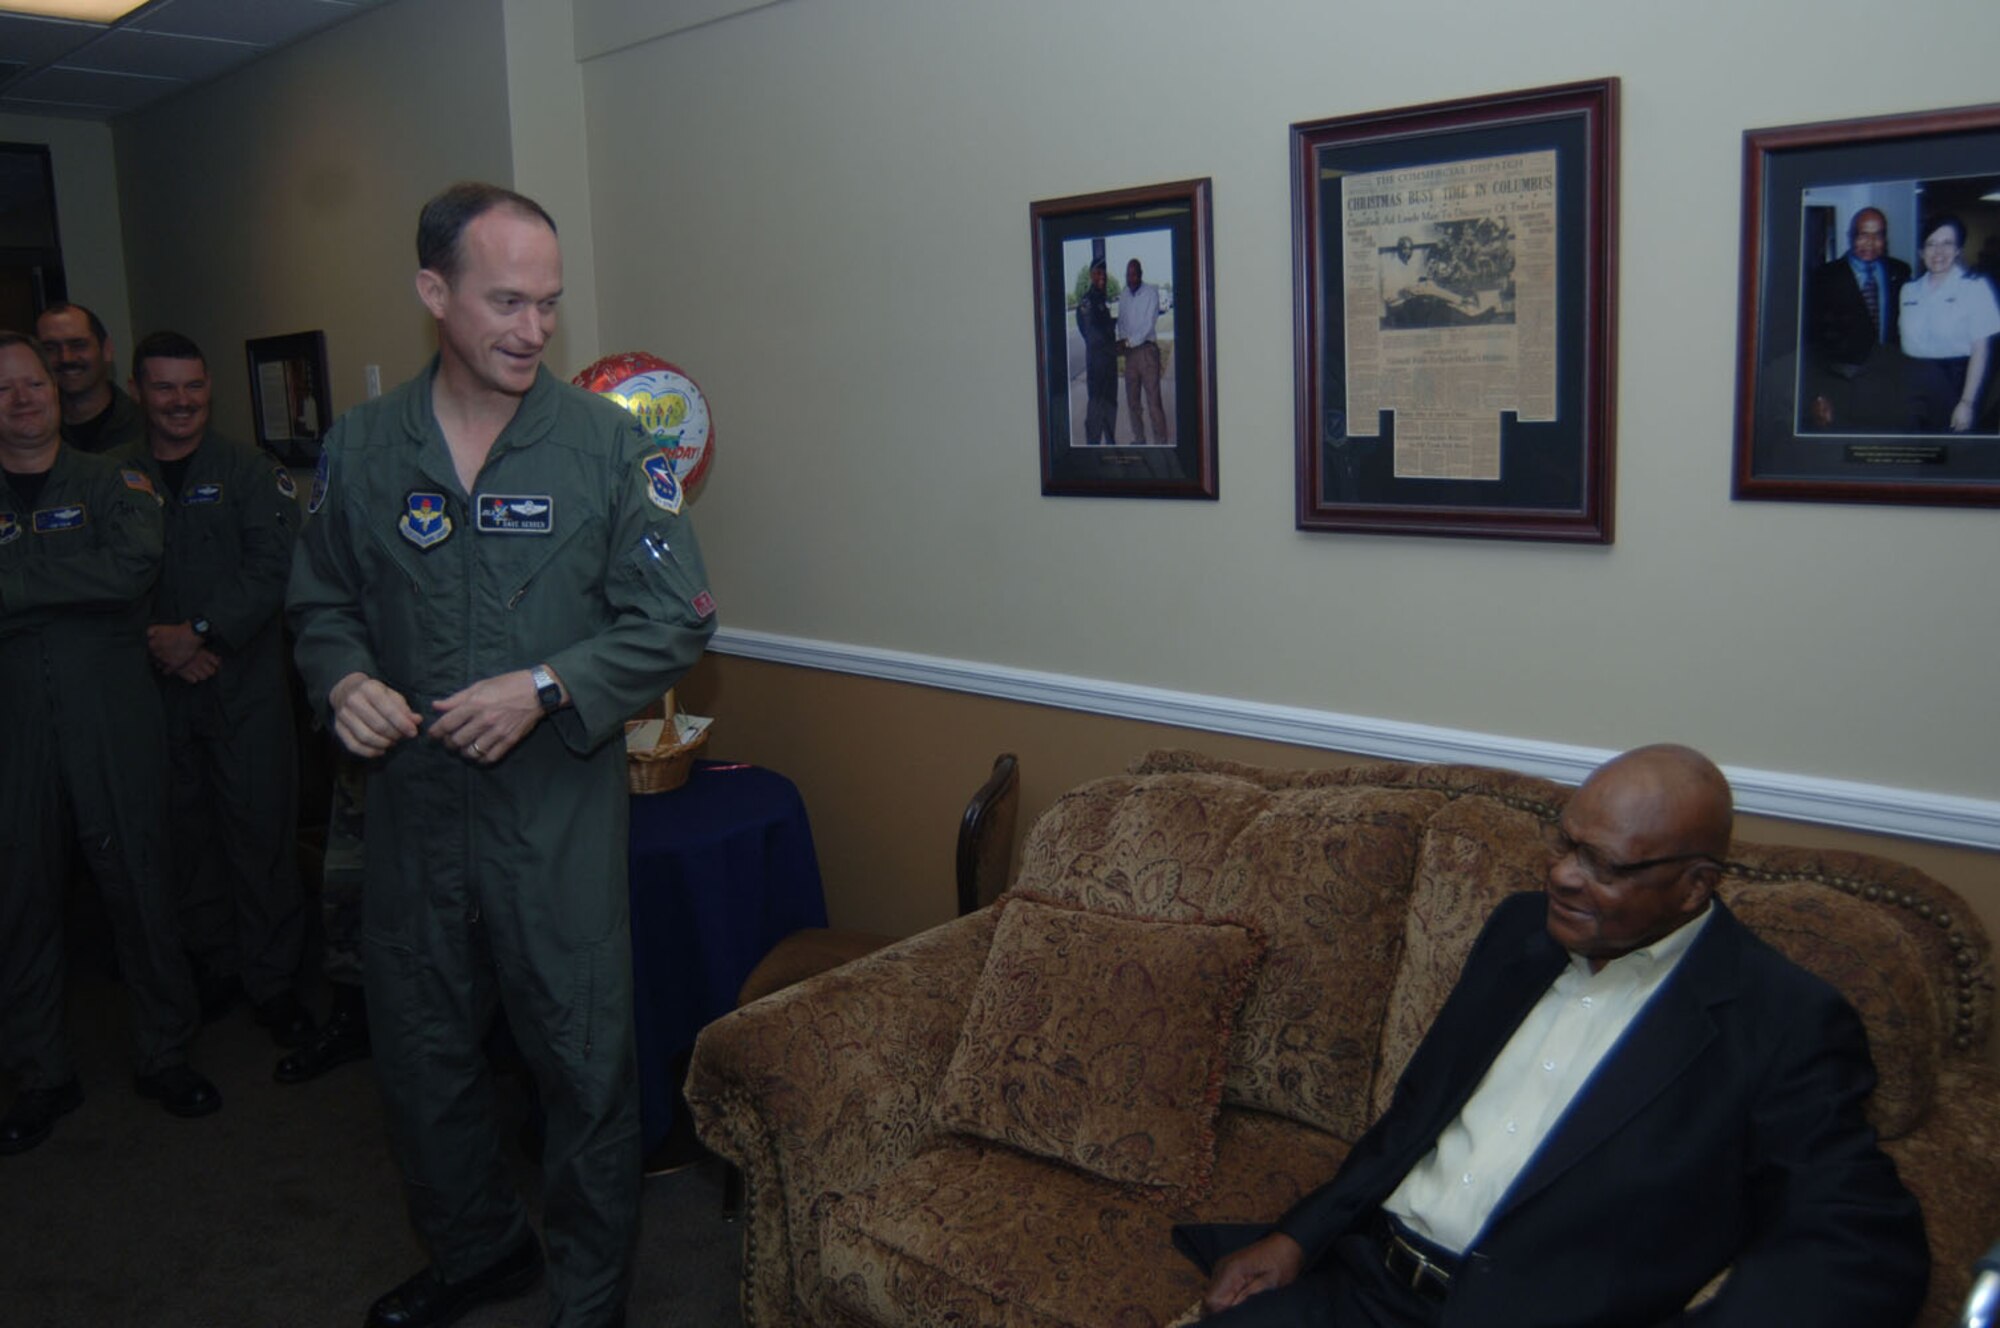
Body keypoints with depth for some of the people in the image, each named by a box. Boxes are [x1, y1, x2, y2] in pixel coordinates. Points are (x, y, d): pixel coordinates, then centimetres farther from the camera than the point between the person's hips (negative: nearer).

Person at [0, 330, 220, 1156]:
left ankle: (165, 1056, 22)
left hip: (113, 725, -1)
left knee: (138, 890, 6)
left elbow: (135, 569, -16)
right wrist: (77, 589, -13)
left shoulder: (113, 485, 4)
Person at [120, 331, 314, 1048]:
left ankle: (271, 977, 11)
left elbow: (273, 568, -9)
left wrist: (201, 632, -15)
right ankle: (211, 963, 25)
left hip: (246, 685, -2)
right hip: (159, 687, 3)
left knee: (260, 829, 0)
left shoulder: (250, 471, 0)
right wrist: (163, 645, -10)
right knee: (187, 830, 10)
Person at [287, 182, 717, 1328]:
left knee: (585, 1063, 5)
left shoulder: (607, 442, -6)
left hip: (558, 804, -3)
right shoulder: (360, 447, 4)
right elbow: (322, 601, 15)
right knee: (422, 1051, 18)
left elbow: (677, 620, -7)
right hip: (411, 802, 4)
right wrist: (345, 680, -7)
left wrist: (545, 688, -18)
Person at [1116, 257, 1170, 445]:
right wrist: (1122, 340, -6)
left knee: (1153, 400, -9)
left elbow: (1148, 324, -14)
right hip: (1130, 352, 6)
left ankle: (1161, 442, -5)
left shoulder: (1151, 292, -10)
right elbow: (1121, 320, 13)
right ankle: (1139, 439, 22)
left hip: (1147, 350, -6)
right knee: (1132, 401, 11)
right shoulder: (1123, 294, 8)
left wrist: (1129, 342, -17)